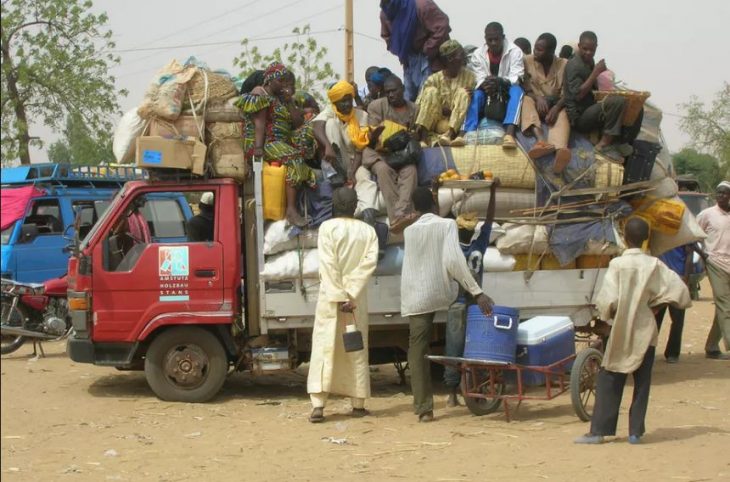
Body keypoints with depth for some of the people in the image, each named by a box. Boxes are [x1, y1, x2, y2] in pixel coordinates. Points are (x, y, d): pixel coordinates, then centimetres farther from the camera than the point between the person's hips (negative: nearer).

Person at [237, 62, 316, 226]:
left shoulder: (281, 98, 20)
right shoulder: (260, 94, -3)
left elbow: (298, 123, 11)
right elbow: (259, 123, -15)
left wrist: (289, 101, 2)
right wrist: (258, 148, -25)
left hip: (283, 141, 9)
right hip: (264, 143, -9)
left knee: (307, 131, -7)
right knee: (295, 159, -29)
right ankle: (291, 210, -35)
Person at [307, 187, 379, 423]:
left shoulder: (327, 228, -4)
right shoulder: (367, 231, 4)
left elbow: (328, 264, -13)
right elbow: (370, 261, -8)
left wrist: (339, 296, -14)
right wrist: (351, 293, -12)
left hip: (330, 297, -2)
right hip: (357, 298, 2)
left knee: (324, 347, -2)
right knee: (356, 350, 10)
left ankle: (318, 405, -10)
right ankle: (358, 404, 13)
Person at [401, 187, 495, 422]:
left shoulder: (409, 231, 8)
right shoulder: (447, 225, -4)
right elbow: (453, 261, -17)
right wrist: (477, 293, -19)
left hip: (414, 298, 2)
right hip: (442, 294, -2)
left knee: (417, 350, 2)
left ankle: (423, 407, -3)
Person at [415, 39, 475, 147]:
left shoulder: (469, 76, 4)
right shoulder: (434, 79, 2)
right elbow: (418, 105, 1)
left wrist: (473, 96, -20)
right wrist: (440, 109, -13)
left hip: (457, 123, 0)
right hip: (437, 121, 0)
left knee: (463, 92, -21)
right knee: (431, 91, -18)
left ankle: (450, 133, -44)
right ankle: (420, 131, -38)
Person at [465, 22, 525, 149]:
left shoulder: (515, 52, -7)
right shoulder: (477, 55, -1)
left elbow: (515, 79, -18)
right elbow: (479, 81, -9)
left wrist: (500, 81, -40)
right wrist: (486, 86, -34)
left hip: (507, 94, -2)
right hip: (487, 96, 2)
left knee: (517, 90, -34)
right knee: (476, 94, -30)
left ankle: (509, 133, -56)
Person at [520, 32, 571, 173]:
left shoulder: (565, 65, 1)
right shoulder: (528, 61, 2)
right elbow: (525, 89, -1)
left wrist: (556, 107, -27)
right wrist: (538, 98, -23)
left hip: (556, 106, 0)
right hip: (536, 105, 1)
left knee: (562, 115, -35)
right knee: (526, 100, -34)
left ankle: (560, 150, -68)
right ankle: (541, 140, -59)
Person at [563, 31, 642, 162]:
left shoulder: (589, 62, 14)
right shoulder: (574, 65, -13)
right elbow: (578, 95, -21)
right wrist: (596, 72, -20)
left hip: (591, 111, 9)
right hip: (580, 117, -9)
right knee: (618, 101, -32)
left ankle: (622, 142, -4)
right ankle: (604, 144, -23)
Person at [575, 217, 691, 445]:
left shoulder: (617, 264, -12)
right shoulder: (654, 265, -3)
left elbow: (607, 300, -19)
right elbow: (679, 290, -2)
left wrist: (608, 314, 0)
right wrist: (655, 304, 10)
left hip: (622, 332, -2)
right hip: (645, 332, 2)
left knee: (609, 382, 4)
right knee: (642, 383, 10)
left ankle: (598, 430, 1)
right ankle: (635, 431, 9)